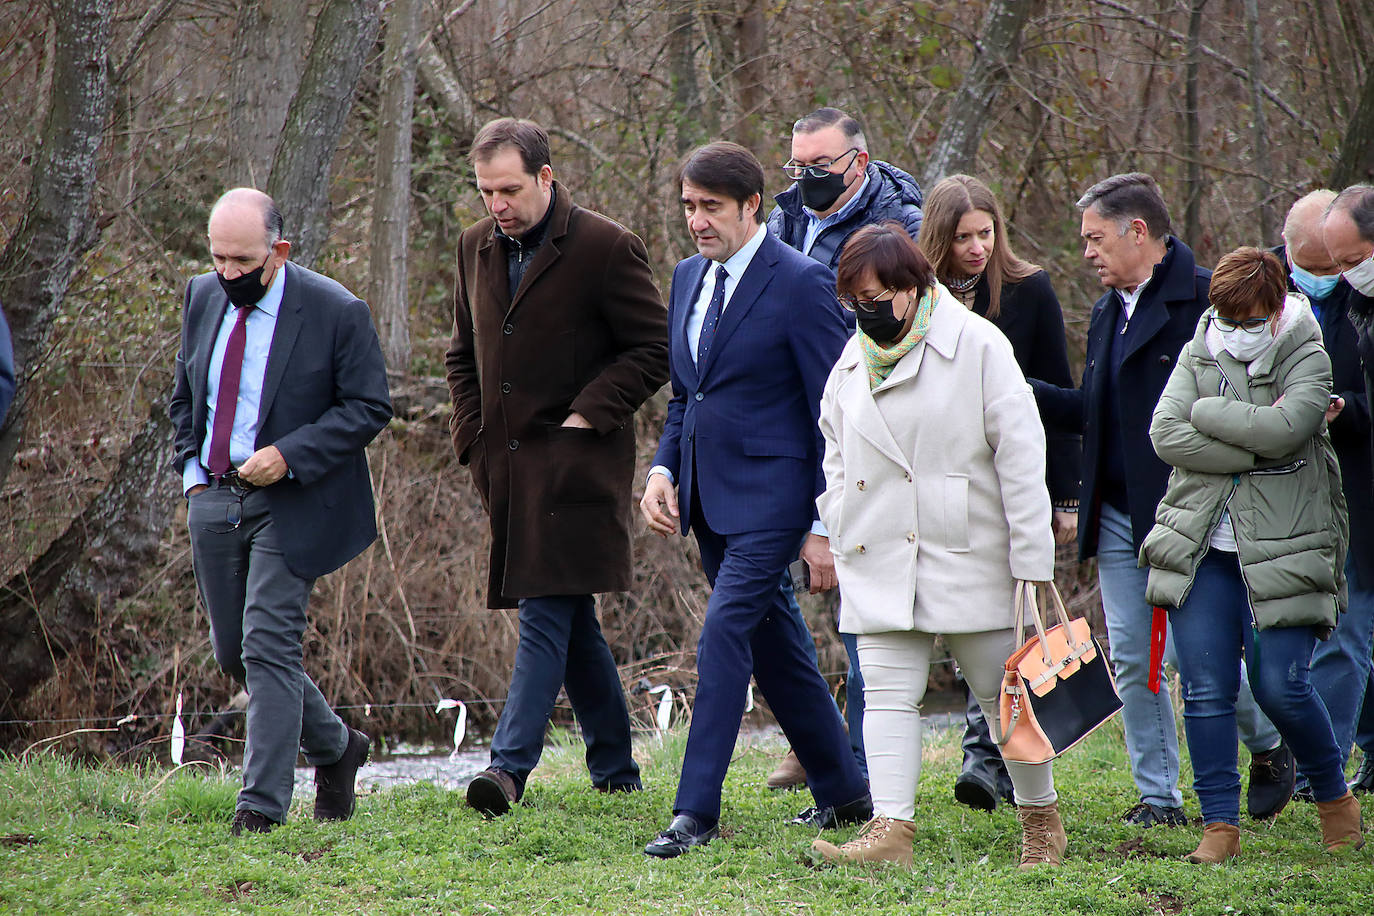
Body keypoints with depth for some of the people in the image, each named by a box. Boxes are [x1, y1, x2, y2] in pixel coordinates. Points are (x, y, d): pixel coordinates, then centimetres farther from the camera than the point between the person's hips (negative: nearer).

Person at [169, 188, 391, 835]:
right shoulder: (203, 299, 6)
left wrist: (289, 457, -19)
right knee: (233, 653, 11)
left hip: (289, 502, -6)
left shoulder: (337, 313, -12)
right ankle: (334, 746, 31)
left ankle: (262, 805, -9)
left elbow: (369, 408, -9)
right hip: (213, 499, 6)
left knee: (268, 647, -13)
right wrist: (192, 470, 5)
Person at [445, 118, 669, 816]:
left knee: (547, 613, -14)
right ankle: (615, 772, 19)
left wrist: (588, 416, -13)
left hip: (575, 463, -7)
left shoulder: (605, 248, -8)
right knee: (572, 624, 11)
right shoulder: (476, 247, 12)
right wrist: (473, 437, 11)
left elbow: (653, 350, -7)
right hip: (509, 466, 7)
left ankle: (510, 765, -20)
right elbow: (463, 356, 24)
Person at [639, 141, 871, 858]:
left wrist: (826, 528, -15)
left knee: (724, 634, -16)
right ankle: (842, 792, 27)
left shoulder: (801, 283, -12)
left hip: (769, 496, -8)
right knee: (772, 645, 14)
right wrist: (663, 469, 4)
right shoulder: (689, 277, 11)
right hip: (708, 499, 8)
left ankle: (696, 810, -13)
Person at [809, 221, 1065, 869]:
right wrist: (840, 535, 10)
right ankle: (891, 829, -12)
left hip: (968, 554, -4)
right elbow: (837, 453, 22)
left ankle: (1042, 821, 22)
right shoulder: (854, 360, 9)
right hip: (881, 566, 4)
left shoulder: (976, 344, -8)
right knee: (887, 694, -6)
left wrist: (1031, 559, -11)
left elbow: (1020, 453, -8)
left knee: (1003, 693, 6)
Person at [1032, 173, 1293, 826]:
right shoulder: (1109, 311, 16)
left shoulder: (1205, 299, -11)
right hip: (1118, 517, 8)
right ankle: (1158, 797, 13)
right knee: (1133, 661, 5)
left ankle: (1270, 747, 22)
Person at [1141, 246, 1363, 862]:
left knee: (1279, 686, -7)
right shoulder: (1197, 354, 7)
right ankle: (1220, 824, 5)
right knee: (1205, 691, -2)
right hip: (1203, 552, 3)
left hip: (1280, 551, -3)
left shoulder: (1306, 359, -2)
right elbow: (1165, 434, -8)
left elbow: (1285, 428, -21)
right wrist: (1255, 441, -13)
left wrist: (1208, 413, -11)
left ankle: (1334, 797, 16)